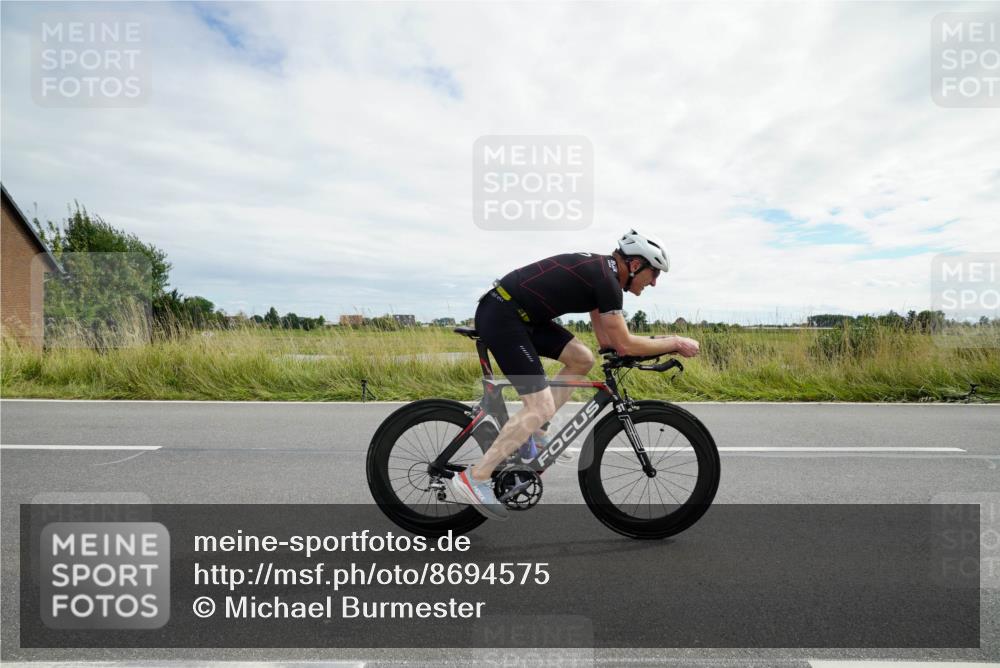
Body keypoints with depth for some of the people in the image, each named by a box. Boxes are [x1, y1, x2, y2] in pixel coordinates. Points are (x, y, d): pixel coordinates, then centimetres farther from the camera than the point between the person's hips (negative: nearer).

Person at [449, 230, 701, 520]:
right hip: (501, 316, -10)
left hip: (518, 313, 10)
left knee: (582, 359, 10)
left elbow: (607, 339, 18)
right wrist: (675, 342, 1)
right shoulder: (606, 280, -14)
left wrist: (662, 344, 16)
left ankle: (530, 430, 14)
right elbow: (625, 345, -11)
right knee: (542, 407, -11)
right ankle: (473, 479, -6)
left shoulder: (600, 270, 15)